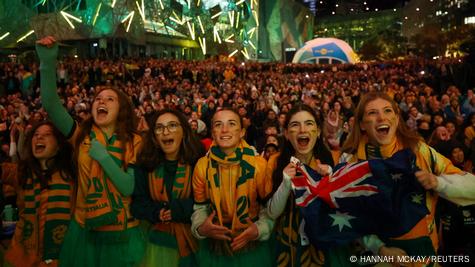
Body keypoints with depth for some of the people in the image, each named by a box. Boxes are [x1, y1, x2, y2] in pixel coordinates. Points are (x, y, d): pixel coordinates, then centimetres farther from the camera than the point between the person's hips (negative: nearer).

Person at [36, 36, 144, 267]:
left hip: (121, 234, -2)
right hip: (85, 231, 2)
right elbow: (51, 105, -15)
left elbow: (130, 188, -15)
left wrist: (104, 156, -21)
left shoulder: (134, 142, -7)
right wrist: (48, 62, -26)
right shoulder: (82, 136, -1)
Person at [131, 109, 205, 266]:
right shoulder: (147, 165, -1)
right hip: (159, 240, 2)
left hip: (193, 239, -2)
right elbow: (137, 203, 1)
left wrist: (179, 209, -23)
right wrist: (156, 212, -17)